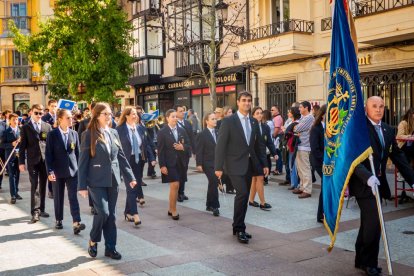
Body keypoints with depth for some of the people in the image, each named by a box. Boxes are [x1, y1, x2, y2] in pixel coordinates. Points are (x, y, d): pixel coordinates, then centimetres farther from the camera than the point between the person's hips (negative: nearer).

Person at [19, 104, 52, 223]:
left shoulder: (47, 126, 9)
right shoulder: (26, 127, 3)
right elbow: (22, 146, 1)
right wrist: (21, 162, -5)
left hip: (45, 160, 3)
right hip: (33, 161, -2)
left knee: (43, 185, 10)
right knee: (34, 185, -5)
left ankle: (41, 209, 21)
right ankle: (34, 211, -3)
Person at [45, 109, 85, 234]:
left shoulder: (74, 134, 5)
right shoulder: (52, 134, -4)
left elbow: (78, 153, 8)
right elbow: (49, 154, -6)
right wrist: (50, 171, -13)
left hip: (72, 170, 1)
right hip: (57, 171, -1)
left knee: (73, 197, -6)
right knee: (58, 197, 11)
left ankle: (76, 223, -11)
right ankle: (58, 220, 26)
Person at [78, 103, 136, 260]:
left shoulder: (114, 133, 9)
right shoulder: (89, 134, -7)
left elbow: (121, 156, 12)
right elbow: (83, 161, -8)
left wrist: (130, 176, 6)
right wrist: (82, 185, -11)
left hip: (113, 180, 5)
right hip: (97, 181, -5)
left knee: (111, 215, 8)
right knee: (103, 212, -12)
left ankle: (110, 247, 17)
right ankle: (93, 240, 14)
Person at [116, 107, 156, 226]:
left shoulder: (141, 128, 6)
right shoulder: (119, 130, -9)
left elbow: (146, 144, 8)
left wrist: (152, 158, -2)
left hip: (139, 161, 6)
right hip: (126, 162, -5)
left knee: (136, 186, 11)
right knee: (131, 187, -7)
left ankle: (128, 212, 25)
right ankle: (134, 214, -7)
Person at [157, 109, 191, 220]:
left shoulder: (182, 131, 11)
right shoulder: (162, 132, -4)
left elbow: (189, 146, 11)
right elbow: (160, 150, -7)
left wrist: (183, 147, -11)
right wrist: (162, 165, -13)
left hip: (181, 163, 5)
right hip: (170, 163, -5)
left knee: (176, 186, 8)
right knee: (174, 185, -11)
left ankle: (171, 209, 21)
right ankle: (174, 210, 3)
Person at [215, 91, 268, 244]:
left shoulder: (254, 122, 10)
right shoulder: (228, 121, -8)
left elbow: (259, 144, 14)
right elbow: (220, 145, -11)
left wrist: (264, 164, 8)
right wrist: (218, 167, -15)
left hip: (249, 164, 6)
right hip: (235, 164, -6)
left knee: (244, 196, 9)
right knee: (242, 193, -17)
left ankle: (239, 227, 22)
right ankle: (239, 228, -3)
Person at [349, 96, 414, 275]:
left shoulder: (388, 130, 10)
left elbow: (397, 156, 14)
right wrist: (367, 177, -33)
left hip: (378, 183, 7)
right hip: (363, 184, -7)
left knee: (368, 223, 16)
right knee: (374, 223, -9)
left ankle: (361, 260, 30)